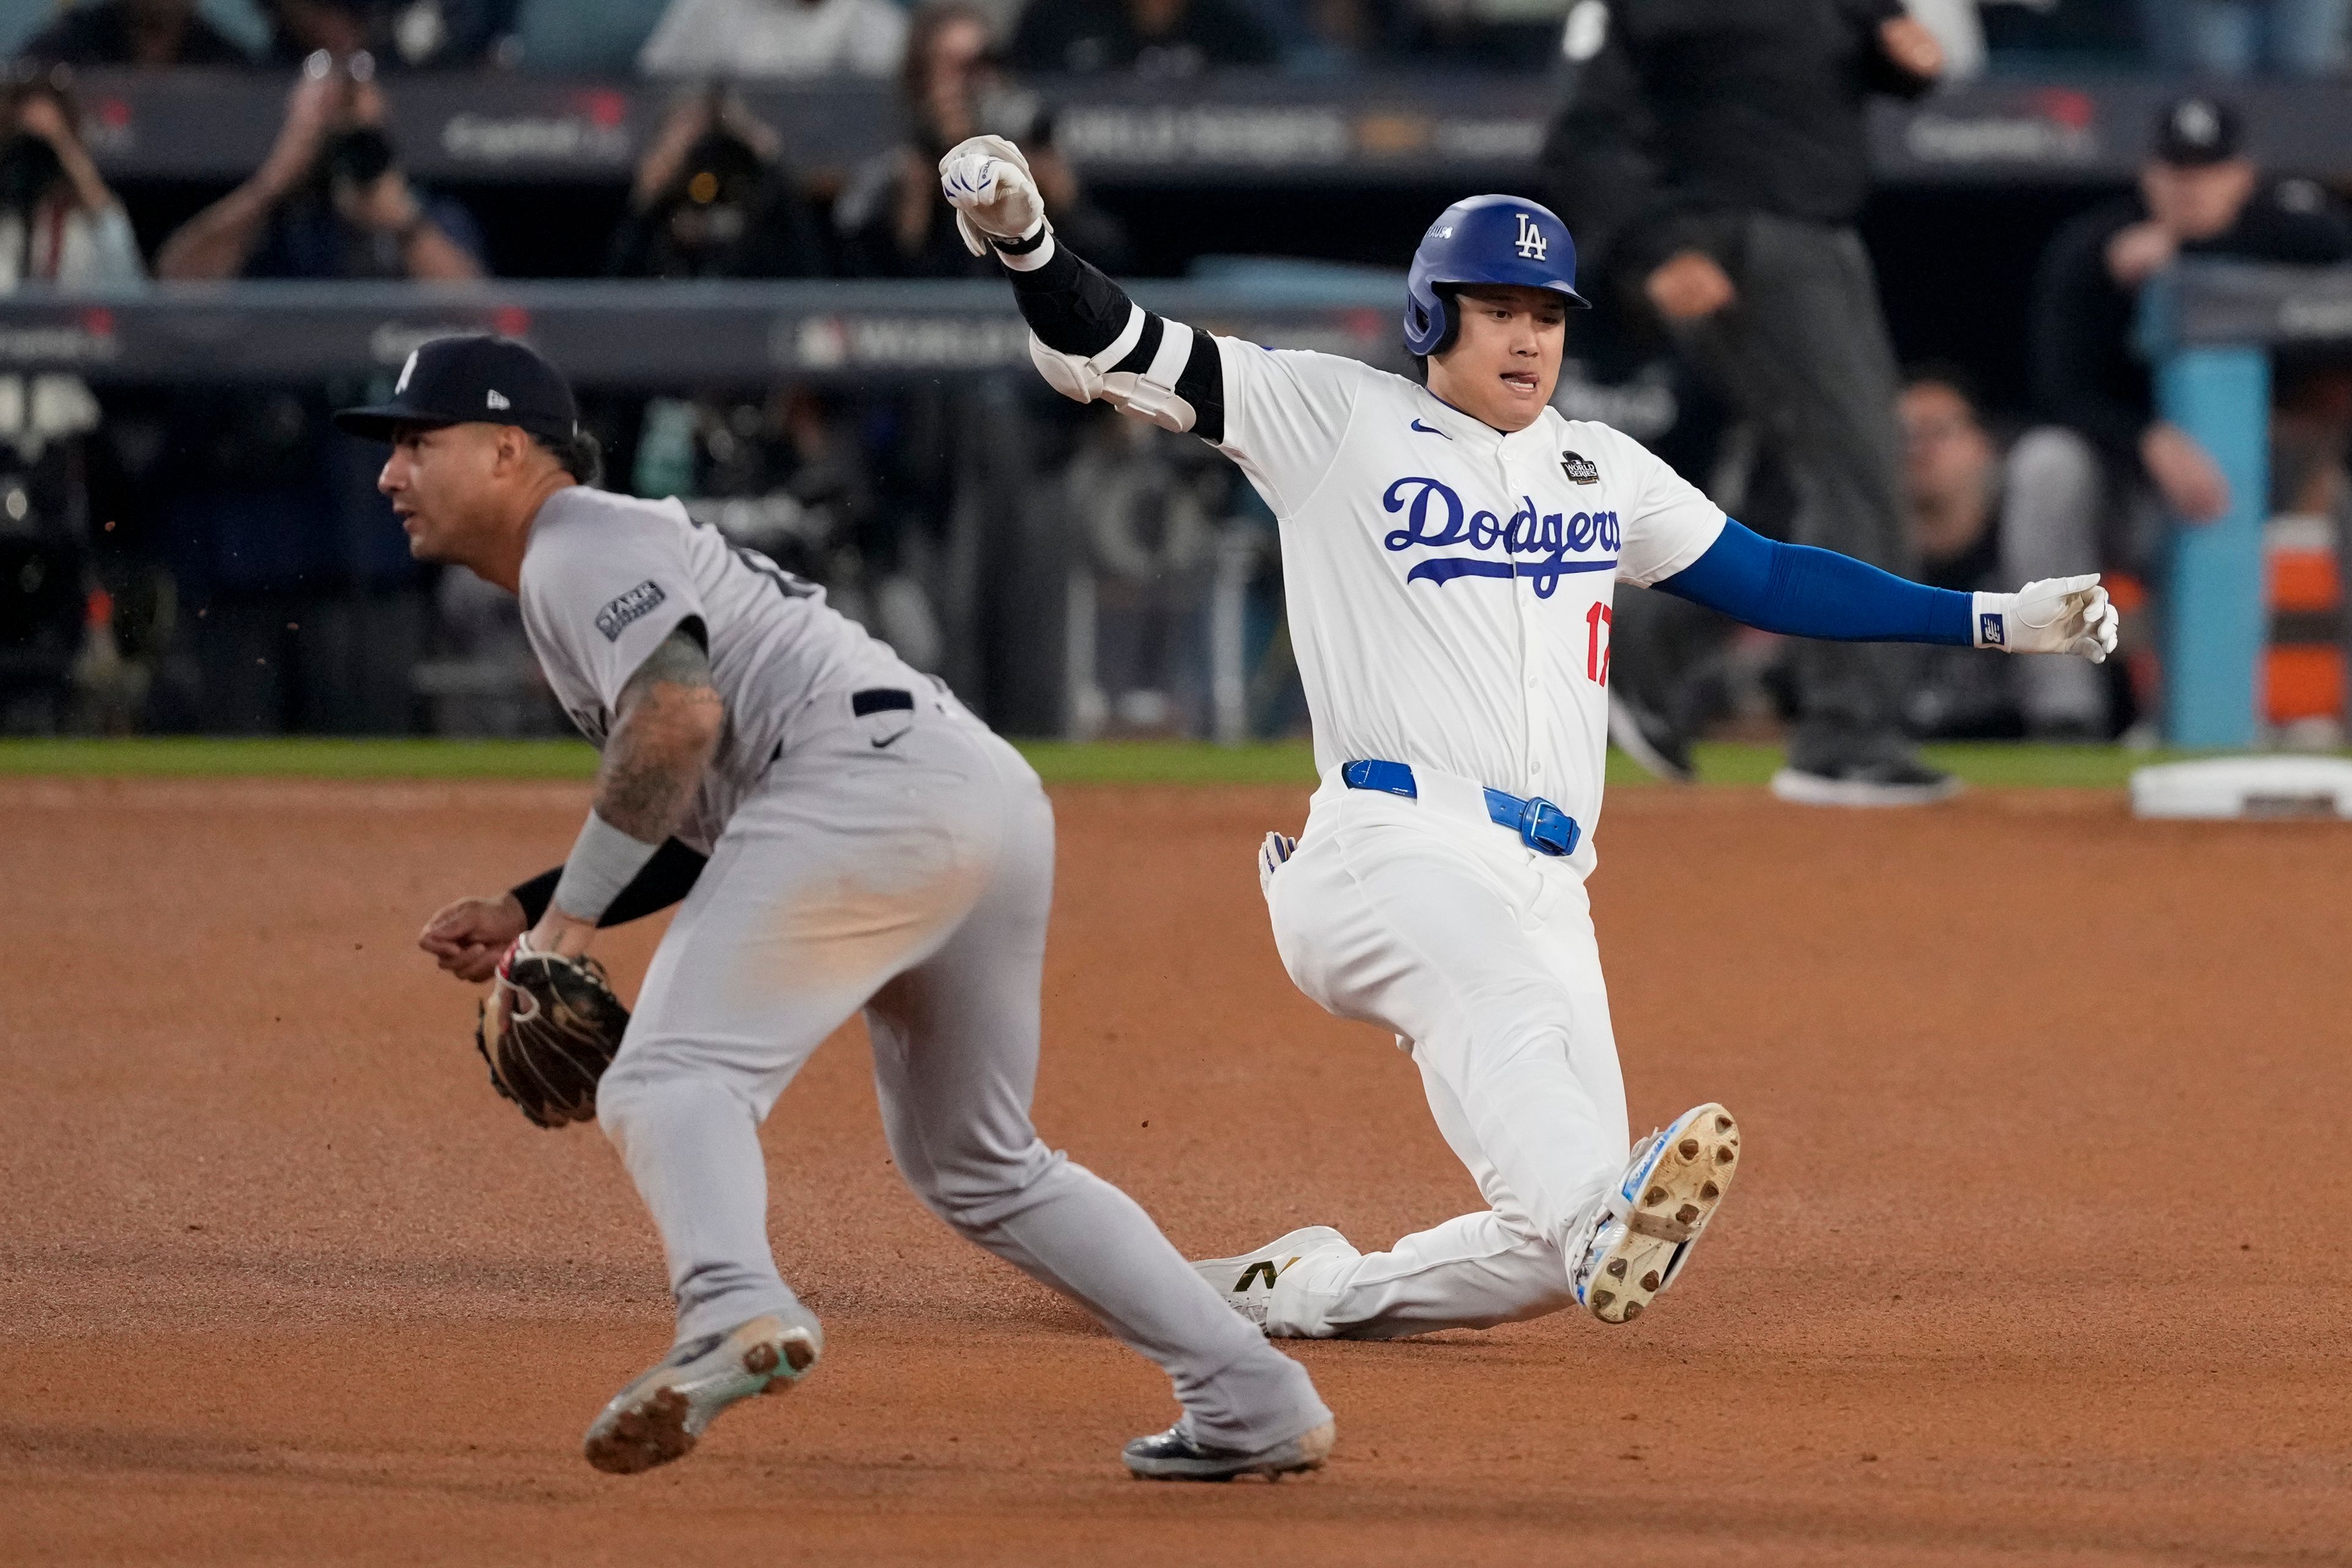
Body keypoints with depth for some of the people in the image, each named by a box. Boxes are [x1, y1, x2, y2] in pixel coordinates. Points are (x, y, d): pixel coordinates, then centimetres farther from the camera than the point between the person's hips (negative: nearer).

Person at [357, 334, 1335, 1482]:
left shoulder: (581, 547, 3)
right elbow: (702, 828, 32)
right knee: (979, 1168, 22)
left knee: (671, 1076, -17)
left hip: (872, 776, -10)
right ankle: (1256, 1406, 19)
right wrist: (530, 913, 24)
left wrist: (572, 912, -11)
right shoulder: (629, 550, 33)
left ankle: (734, 1311, -46)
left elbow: (680, 711, -15)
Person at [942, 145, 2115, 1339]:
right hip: (1396, 847, -6)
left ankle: (1305, 1294, 14)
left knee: (1557, 1246, -6)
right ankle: (1603, 1216, -64)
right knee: (1497, 999, -39)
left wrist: (1994, 619, 23)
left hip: (1546, 893, 6)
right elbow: (1114, 355, 3)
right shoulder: (1340, 420, 9)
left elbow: (1766, 579, 28)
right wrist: (1025, 244, -16)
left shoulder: (1603, 471, 24)